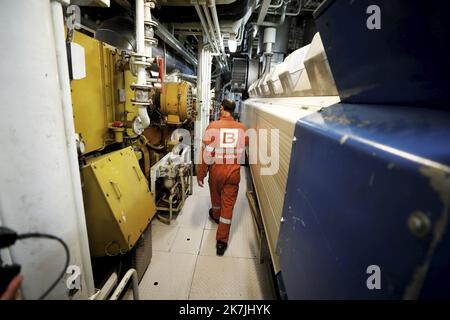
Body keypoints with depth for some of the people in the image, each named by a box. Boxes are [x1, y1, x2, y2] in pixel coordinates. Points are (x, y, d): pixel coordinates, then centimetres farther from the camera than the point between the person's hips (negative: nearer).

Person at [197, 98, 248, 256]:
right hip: (234, 172, 1)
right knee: (228, 205, 8)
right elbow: (244, 150, 7)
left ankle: (216, 216, 55)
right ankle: (222, 241, 15)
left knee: (216, 196, 26)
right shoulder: (242, 128, -6)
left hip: (216, 170, 0)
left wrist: (200, 174, -4)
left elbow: (206, 152, -13)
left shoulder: (213, 126, -13)